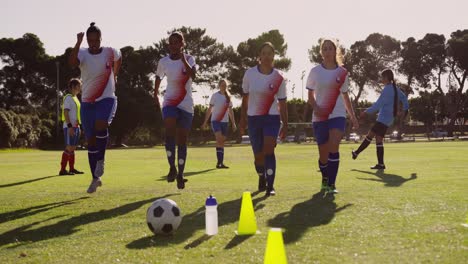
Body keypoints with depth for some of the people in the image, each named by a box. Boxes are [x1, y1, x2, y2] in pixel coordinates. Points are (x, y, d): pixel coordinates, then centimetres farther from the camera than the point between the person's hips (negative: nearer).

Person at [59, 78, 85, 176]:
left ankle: (72, 168, 16)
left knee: (73, 148, 11)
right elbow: (66, 112, -17)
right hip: (70, 127, -9)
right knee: (69, 148, -12)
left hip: (75, 126, 9)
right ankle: (62, 170, -11)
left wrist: (78, 127, 21)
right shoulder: (68, 97, -9)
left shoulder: (75, 98, 19)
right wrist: (70, 126, -23)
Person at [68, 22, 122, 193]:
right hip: (87, 102, 2)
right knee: (91, 140, 5)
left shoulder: (110, 52, -4)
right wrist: (78, 43, -35)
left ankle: (100, 160, -10)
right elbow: (71, 63, -30)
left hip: (107, 99, -2)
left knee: (101, 125, -32)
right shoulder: (83, 54, -6)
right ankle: (95, 179, 17)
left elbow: (118, 59, 21)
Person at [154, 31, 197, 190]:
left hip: (186, 105, 0)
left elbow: (193, 75, -22)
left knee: (182, 141, 4)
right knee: (170, 133, -25)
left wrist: (183, 59, -26)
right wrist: (155, 94, 24)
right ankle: (172, 168, -11)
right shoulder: (163, 62, 3)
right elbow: (158, 77, 21)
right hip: (170, 102, 0)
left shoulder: (189, 59, -3)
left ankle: (180, 174, 15)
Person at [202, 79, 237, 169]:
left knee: (222, 142, 6)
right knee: (219, 139, -21)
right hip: (215, 120, -5)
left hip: (225, 122, 5)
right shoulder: (215, 95, -2)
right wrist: (205, 122, -5)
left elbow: (230, 111, 15)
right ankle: (219, 162, -22)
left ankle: (221, 163, 10)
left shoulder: (228, 97, 10)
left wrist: (233, 123, 11)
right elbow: (210, 109, -1)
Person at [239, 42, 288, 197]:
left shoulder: (278, 78, -4)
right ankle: (262, 179, 34)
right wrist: (243, 119, 6)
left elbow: (282, 103, 2)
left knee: (269, 150, -17)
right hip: (253, 118, 1)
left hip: (272, 118, -1)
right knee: (258, 155, 6)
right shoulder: (250, 73, -3)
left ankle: (270, 186, -15)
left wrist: (285, 125, 0)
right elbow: (245, 98, 6)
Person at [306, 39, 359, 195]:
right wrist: (316, 108, -15)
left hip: (338, 115, 0)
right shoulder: (315, 72, 3)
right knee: (323, 153, 5)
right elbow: (310, 96, 5)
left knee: (333, 147, -21)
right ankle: (325, 180, 32)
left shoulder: (342, 72, 6)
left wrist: (353, 116, 12)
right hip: (319, 116, 0)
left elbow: (345, 96, 14)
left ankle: (331, 185, -16)